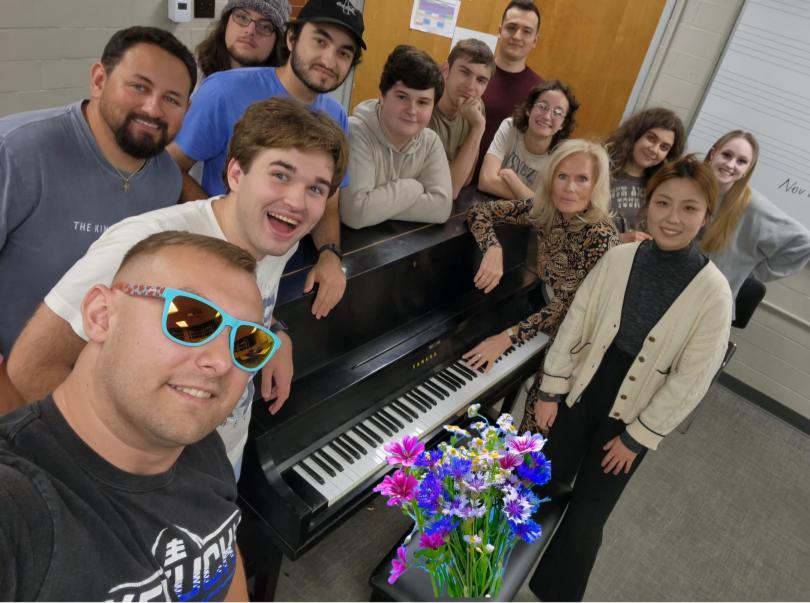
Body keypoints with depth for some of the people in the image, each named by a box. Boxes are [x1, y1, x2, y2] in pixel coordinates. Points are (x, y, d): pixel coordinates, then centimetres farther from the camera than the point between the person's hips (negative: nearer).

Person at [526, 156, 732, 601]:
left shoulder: (713, 293, -17)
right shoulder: (619, 257, -10)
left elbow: (690, 381, -12)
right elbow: (574, 325, -4)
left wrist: (637, 437, -8)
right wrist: (551, 392, 0)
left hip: (631, 417, -2)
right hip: (580, 395, 3)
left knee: (584, 520, 9)